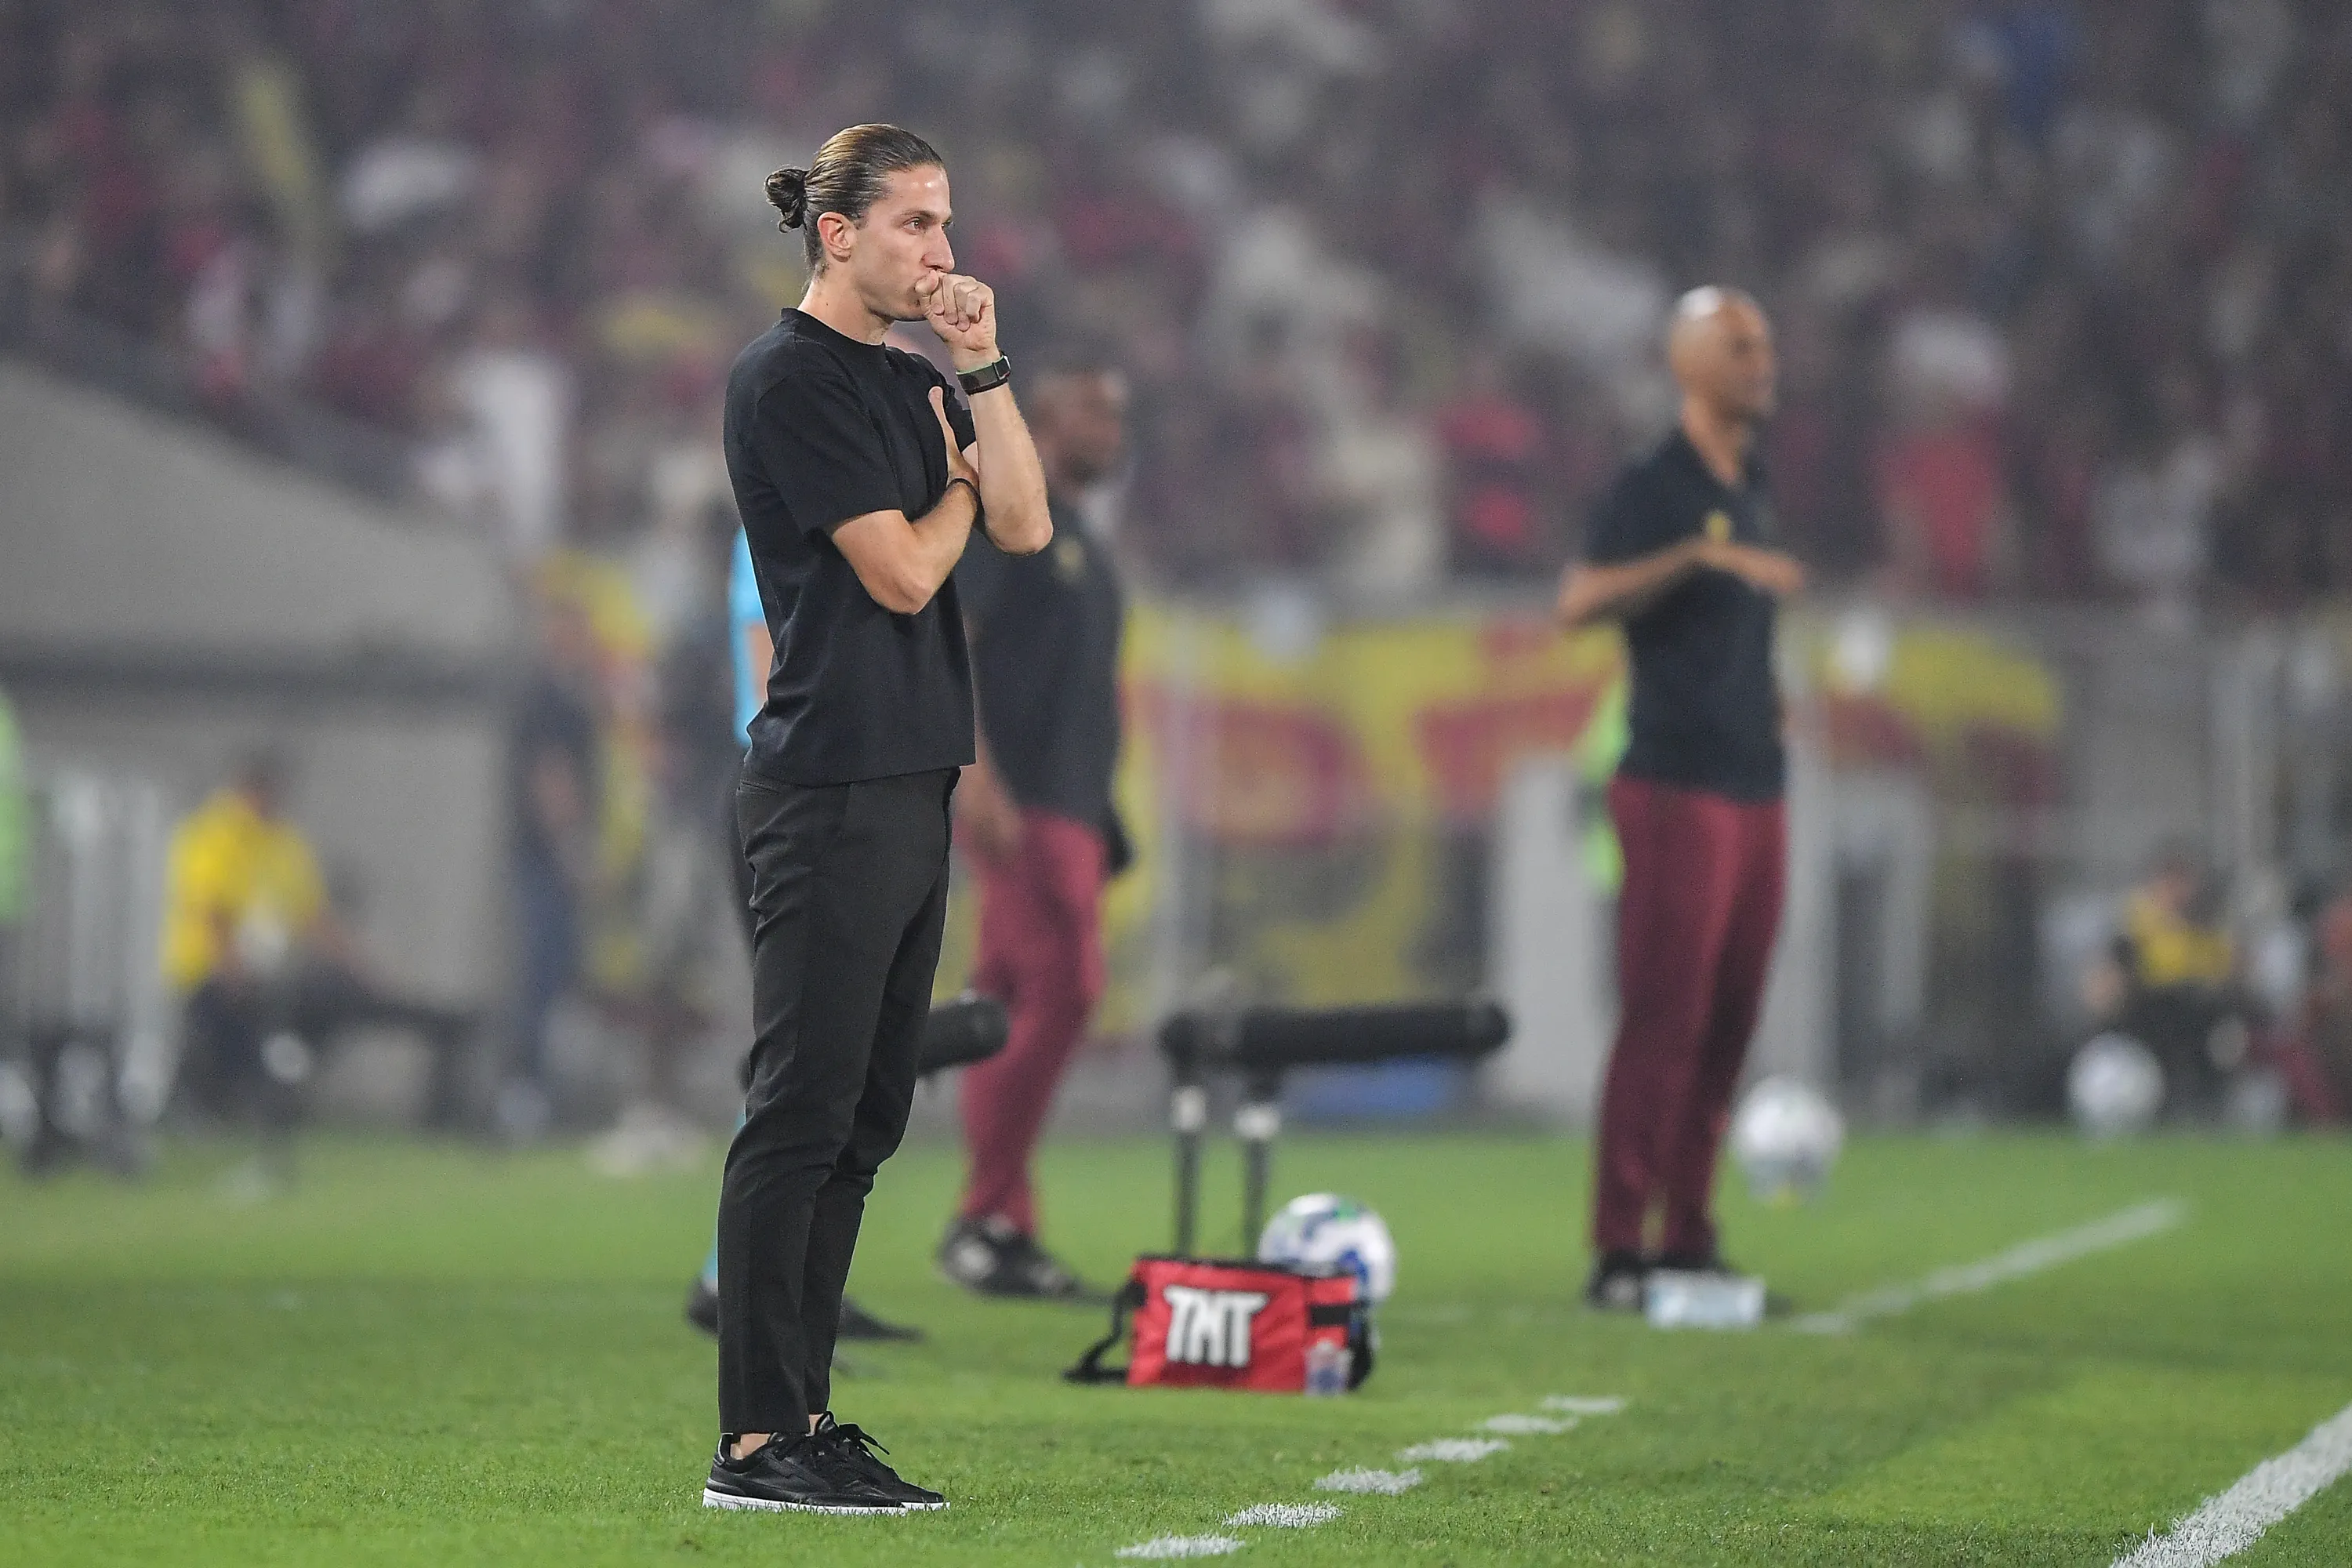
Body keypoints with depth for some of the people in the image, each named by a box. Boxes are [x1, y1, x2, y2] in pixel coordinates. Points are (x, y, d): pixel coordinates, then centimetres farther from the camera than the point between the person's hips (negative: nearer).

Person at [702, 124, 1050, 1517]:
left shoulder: (917, 385, 18)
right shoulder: (789, 378, -9)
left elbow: (1024, 524, 8)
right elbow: (904, 570, -14)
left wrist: (984, 369, 1)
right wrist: (957, 481, 5)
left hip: (917, 780, 9)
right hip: (831, 786, -9)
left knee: (864, 1118, 9)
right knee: (803, 1114, -10)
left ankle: (803, 1417, 13)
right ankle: (755, 1443, -9)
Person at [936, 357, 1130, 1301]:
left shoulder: (1080, 544, 23)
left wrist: (1103, 830, 22)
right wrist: (975, 771, -24)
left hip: (1071, 804, 9)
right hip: (1019, 799, -9)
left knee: (1017, 1008, 6)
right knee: (1059, 991, -15)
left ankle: (1001, 1234, 6)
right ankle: (986, 1218, -12)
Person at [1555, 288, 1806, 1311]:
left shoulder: (1750, 494, 18)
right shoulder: (1654, 489, -7)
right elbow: (1579, 602, -22)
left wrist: (1767, 700, 16)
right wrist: (1700, 555, -30)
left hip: (1754, 791, 8)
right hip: (1677, 790, -8)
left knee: (1727, 1027, 7)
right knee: (1664, 1023, -9)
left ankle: (1687, 1243, 12)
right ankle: (1619, 1251, -6)